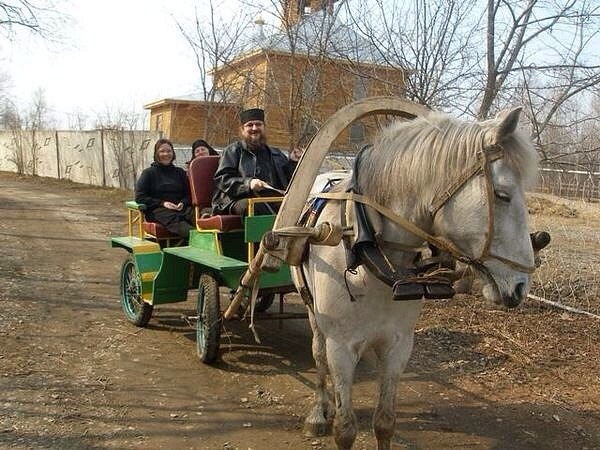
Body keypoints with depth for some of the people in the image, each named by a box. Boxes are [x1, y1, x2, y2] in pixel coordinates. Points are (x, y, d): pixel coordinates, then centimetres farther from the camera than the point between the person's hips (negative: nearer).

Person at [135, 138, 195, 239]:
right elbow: (139, 197, 5)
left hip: (180, 207, 3)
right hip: (157, 209, -3)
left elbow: (189, 194, 20)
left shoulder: (180, 172, 26)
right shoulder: (149, 173, 16)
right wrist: (162, 203, -8)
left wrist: (183, 203, -5)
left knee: (194, 214, -35)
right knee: (173, 218, -41)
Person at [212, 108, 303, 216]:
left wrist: (293, 163, 9)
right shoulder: (233, 151, 16)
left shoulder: (275, 154, 29)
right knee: (252, 206, -40)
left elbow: (288, 181, 28)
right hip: (240, 199, -3)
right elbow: (221, 179, 3)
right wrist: (248, 183, -13)